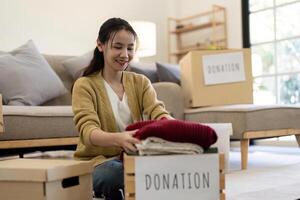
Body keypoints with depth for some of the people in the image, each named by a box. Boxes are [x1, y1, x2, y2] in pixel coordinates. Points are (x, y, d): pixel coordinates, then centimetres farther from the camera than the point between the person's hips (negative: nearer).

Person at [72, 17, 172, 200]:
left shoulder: (141, 82, 10)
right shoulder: (85, 85, -3)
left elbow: (158, 113, -8)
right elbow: (87, 131, -19)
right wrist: (119, 139, -41)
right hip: (97, 161, -3)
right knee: (112, 172, -36)